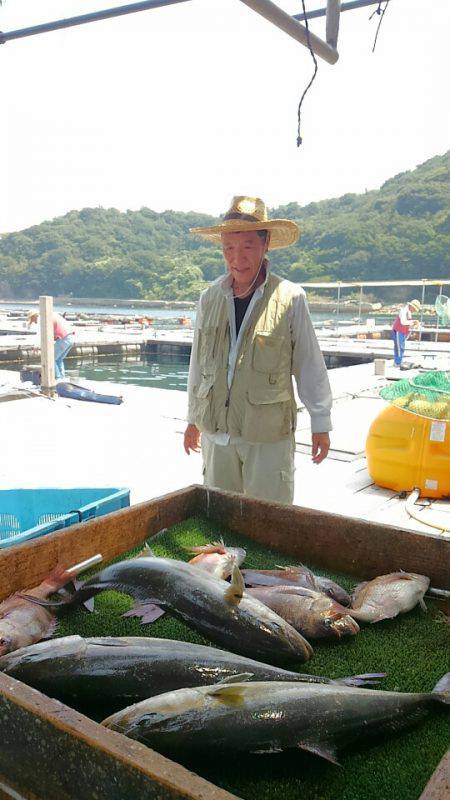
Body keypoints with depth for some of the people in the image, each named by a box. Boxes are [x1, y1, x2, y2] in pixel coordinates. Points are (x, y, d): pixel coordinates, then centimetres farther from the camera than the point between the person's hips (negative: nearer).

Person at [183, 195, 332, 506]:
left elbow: (310, 365, -2)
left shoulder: (290, 298, -9)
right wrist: (194, 418, 19)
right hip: (217, 431, 4)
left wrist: (321, 423, 4)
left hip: (269, 433, -4)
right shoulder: (210, 298, 3)